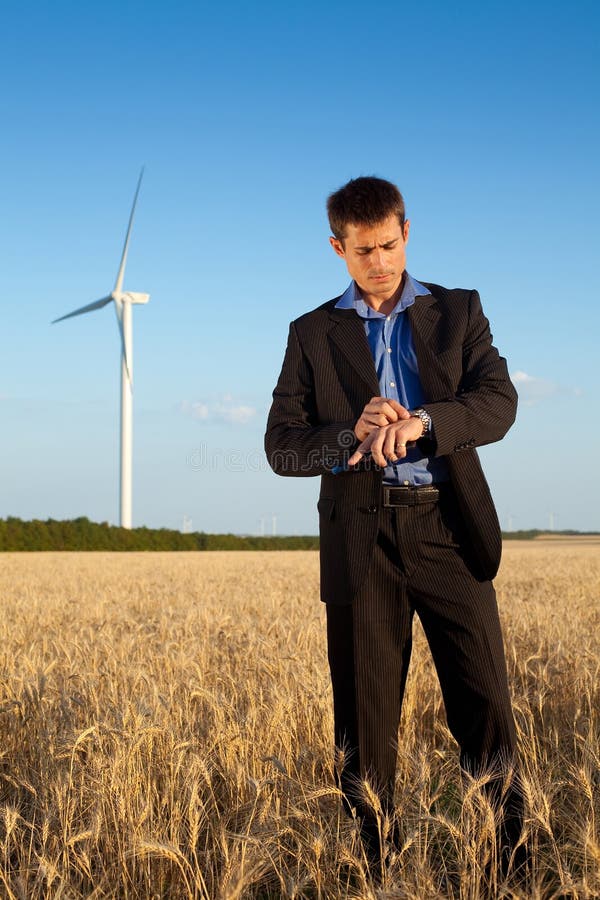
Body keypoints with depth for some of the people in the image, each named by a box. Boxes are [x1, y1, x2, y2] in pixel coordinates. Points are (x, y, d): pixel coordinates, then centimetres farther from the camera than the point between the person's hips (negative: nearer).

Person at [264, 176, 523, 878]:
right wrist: (354, 434, -14)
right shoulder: (313, 334, 12)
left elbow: (498, 402, -2)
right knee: (364, 717, 4)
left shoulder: (458, 311, 13)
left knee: (484, 703, -2)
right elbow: (281, 446, 5)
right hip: (361, 536, 0)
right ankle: (370, 867, 15)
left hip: (448, 529, 0)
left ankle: (512, 866, 9)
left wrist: (419, 421, -21)